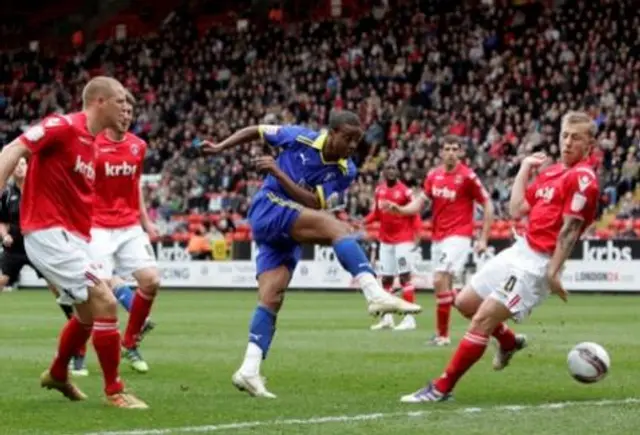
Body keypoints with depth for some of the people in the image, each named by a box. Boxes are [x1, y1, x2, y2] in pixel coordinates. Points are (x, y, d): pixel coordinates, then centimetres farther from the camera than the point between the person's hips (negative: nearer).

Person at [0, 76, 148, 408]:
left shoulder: (93, 145, 14)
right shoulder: (63, 127, -12)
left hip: (72, 237, 10)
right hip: (49, 233, -10)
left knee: (88, 313, 24)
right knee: (105, 303, -15)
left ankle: (57, 374, 46)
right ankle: (114, 391, -6)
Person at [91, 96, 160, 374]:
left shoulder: (138, 146, 8)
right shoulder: (92, 145, -9)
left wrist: (145, 221, 18)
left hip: (130, 227, 5)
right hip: (99, 228, -5)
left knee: (151, 280, -6)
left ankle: (130, 343, 14)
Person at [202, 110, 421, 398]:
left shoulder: (346, 171, 0)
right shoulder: (299, 138, -8)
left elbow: (315, 204, -11)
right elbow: (255, 131, 6)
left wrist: (278, 173, -19)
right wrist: (220, 147, 0)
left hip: (288, 234, 6)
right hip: (269, 210, -6)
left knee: (271, 300, -2)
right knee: (338, 227, -27)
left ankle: (249, 370, -1)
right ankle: (375, 293, -44)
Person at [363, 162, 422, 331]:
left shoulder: (404, 191, -11)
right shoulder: (379, 190, 5)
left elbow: (415, 215, -9)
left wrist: (417, 235, -18)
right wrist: (365, 221, -5)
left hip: (403, 239, -6)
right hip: (386, 239, 6)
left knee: (405, 277, -8)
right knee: (386, 278, 9)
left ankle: (409, 318, -8)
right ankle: (387, 317, 18)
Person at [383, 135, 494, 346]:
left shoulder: (467, 176, -9)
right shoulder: (433, 175, 7)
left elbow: (488, 205, -5)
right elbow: (420, 202, 5)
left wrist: (483, 239, -8)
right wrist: (399, 209, -15)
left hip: (458, 236, -6)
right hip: (438, 237, 6)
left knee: (440, 281, -17)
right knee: (445, 286, 10)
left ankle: (442, 334, -10)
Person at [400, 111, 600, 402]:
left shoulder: (582, 178, -14)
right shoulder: (549, 171, 12)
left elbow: (570, 229, -20)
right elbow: (517, 210, 11)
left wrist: (554, 271, -25)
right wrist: (525, 168, 14)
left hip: (537, 262, -9)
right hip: (519, 250, 9)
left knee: (482, 319, -13)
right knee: (465, 303, 18)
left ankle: (441, 388, -7)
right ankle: (509, 342, 41)